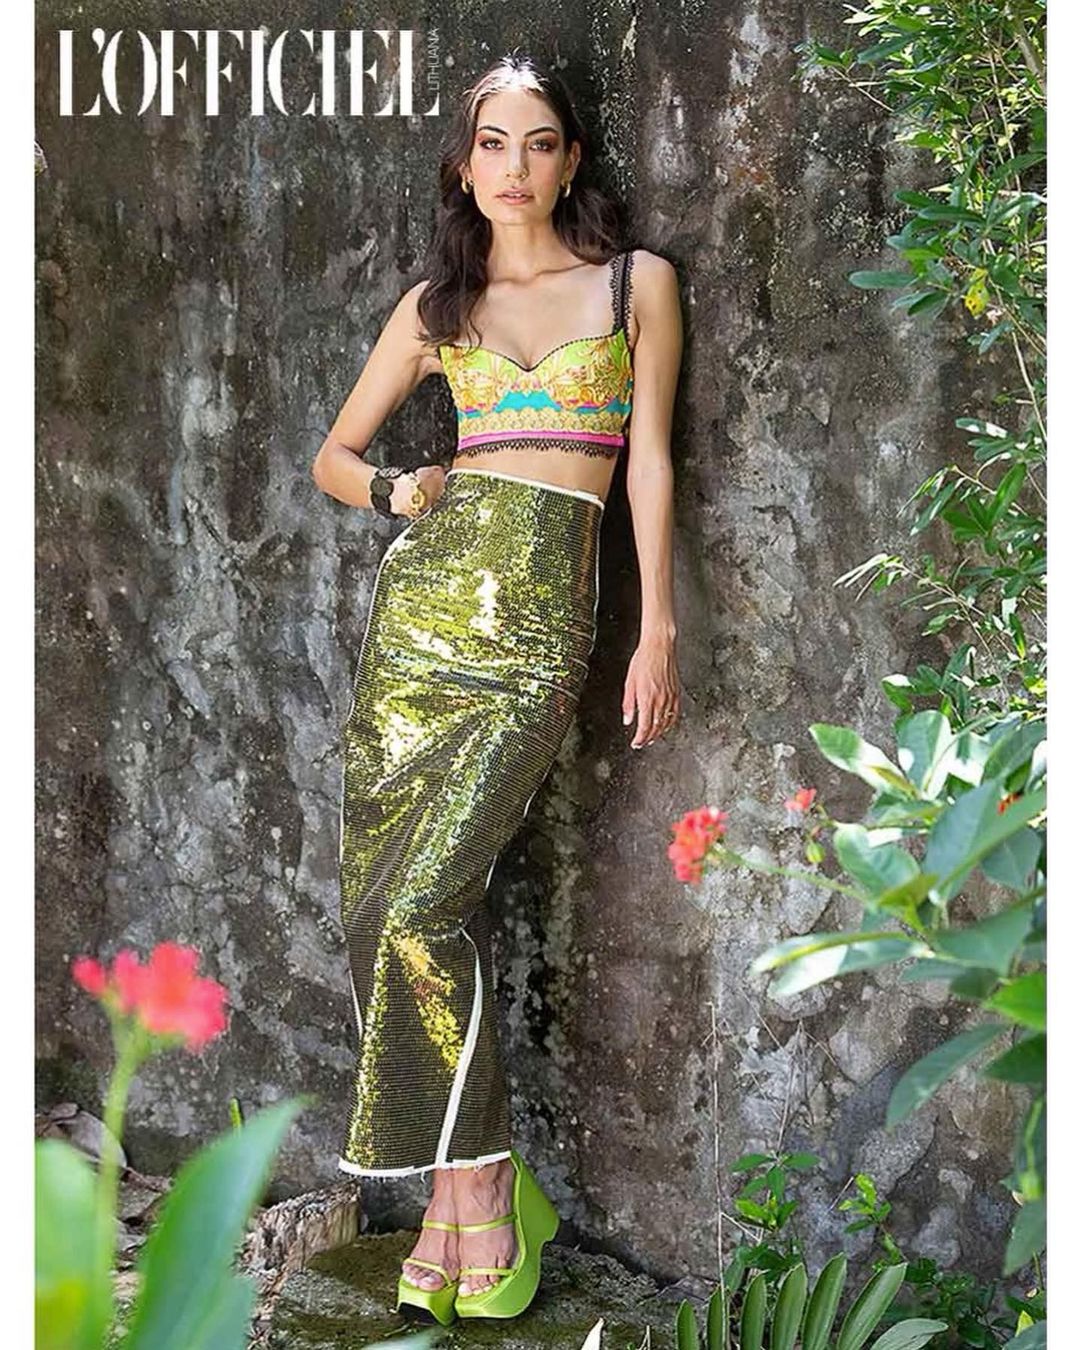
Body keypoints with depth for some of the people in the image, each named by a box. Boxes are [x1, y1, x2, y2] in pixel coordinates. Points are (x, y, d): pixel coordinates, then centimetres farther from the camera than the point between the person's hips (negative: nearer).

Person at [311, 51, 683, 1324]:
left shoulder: (637, 284, 8)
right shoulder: (436, 303, 14)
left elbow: (651, 464, 5)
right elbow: (334, 454, 21)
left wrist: (658, 632, 0)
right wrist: (393, 490, -1)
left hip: (539, 619, -4)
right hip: (422, 594, 4)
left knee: (423, 904, -17)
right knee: (383, 906, -2)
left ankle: (480, 1187, -4)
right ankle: (457, 1189, 7)